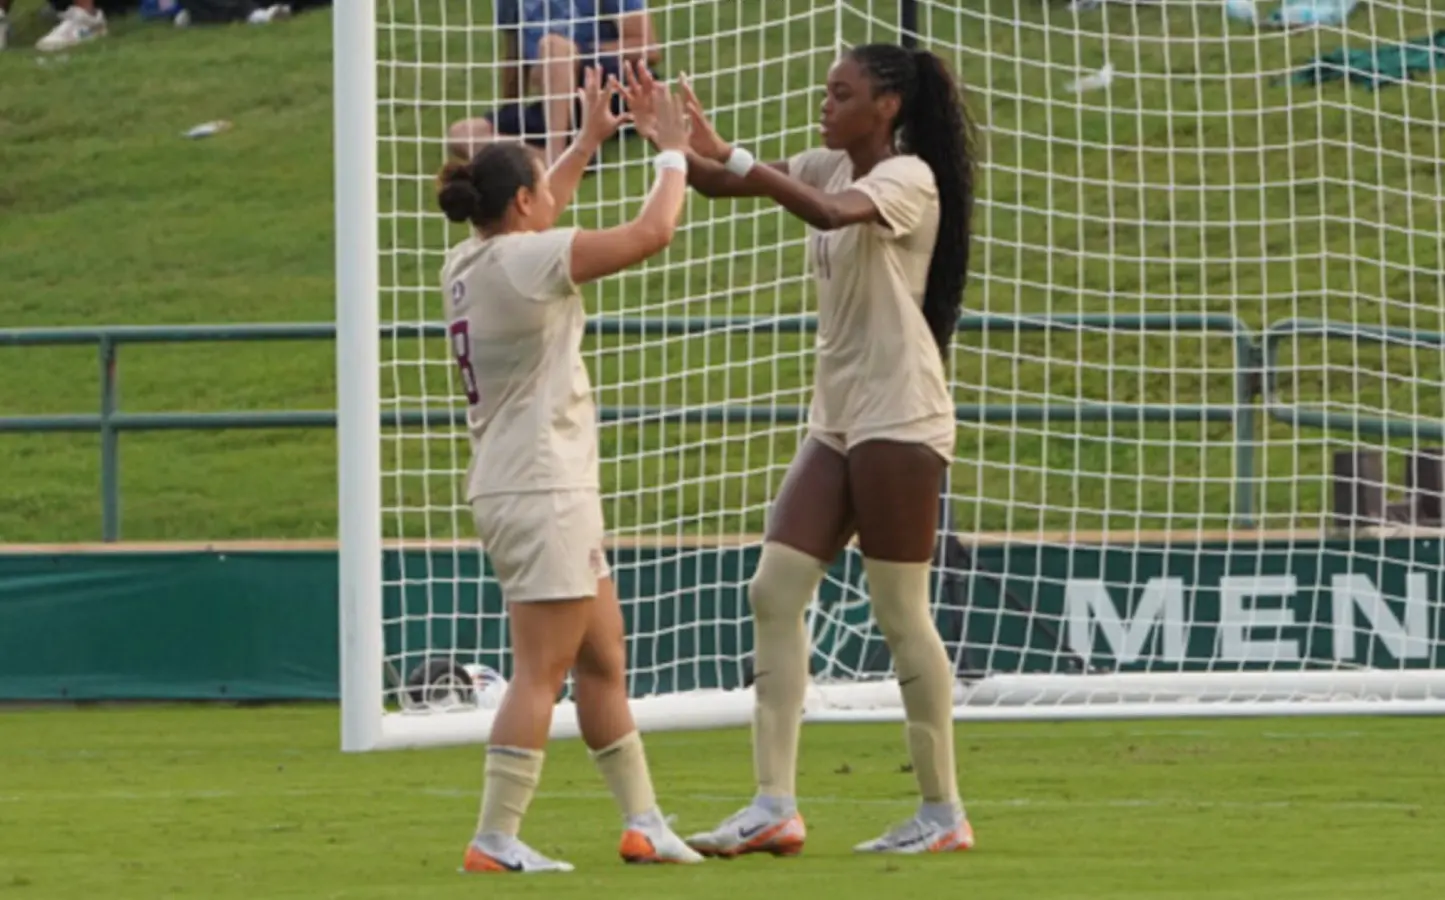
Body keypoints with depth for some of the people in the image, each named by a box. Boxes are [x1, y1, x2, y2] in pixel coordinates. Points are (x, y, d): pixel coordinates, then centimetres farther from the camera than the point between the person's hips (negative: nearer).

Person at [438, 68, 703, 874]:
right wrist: (673, 156, 1)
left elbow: (534, 219, 33)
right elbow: (652, 233, -15)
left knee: (604, 664, 15)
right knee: (542, 672, -9)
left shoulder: (472, 261, 9)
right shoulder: (523, 260, -16)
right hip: (542, 491, -10)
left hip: (529, 487, 10)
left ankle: (644, 823, 20)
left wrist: (588, 143, 36)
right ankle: (496, 841, -11)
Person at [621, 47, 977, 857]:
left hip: (900, 420, -8)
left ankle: (945, 813, 4)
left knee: (901, 613, -5)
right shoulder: (831, 167, 12)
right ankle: (775, 806, -5)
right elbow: (717, 182, 4)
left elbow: (830, 212, -32)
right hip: (839, 419, 9)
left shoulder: (910, 178, -11)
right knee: (775, 591, -2)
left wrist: (729, 156, -36)